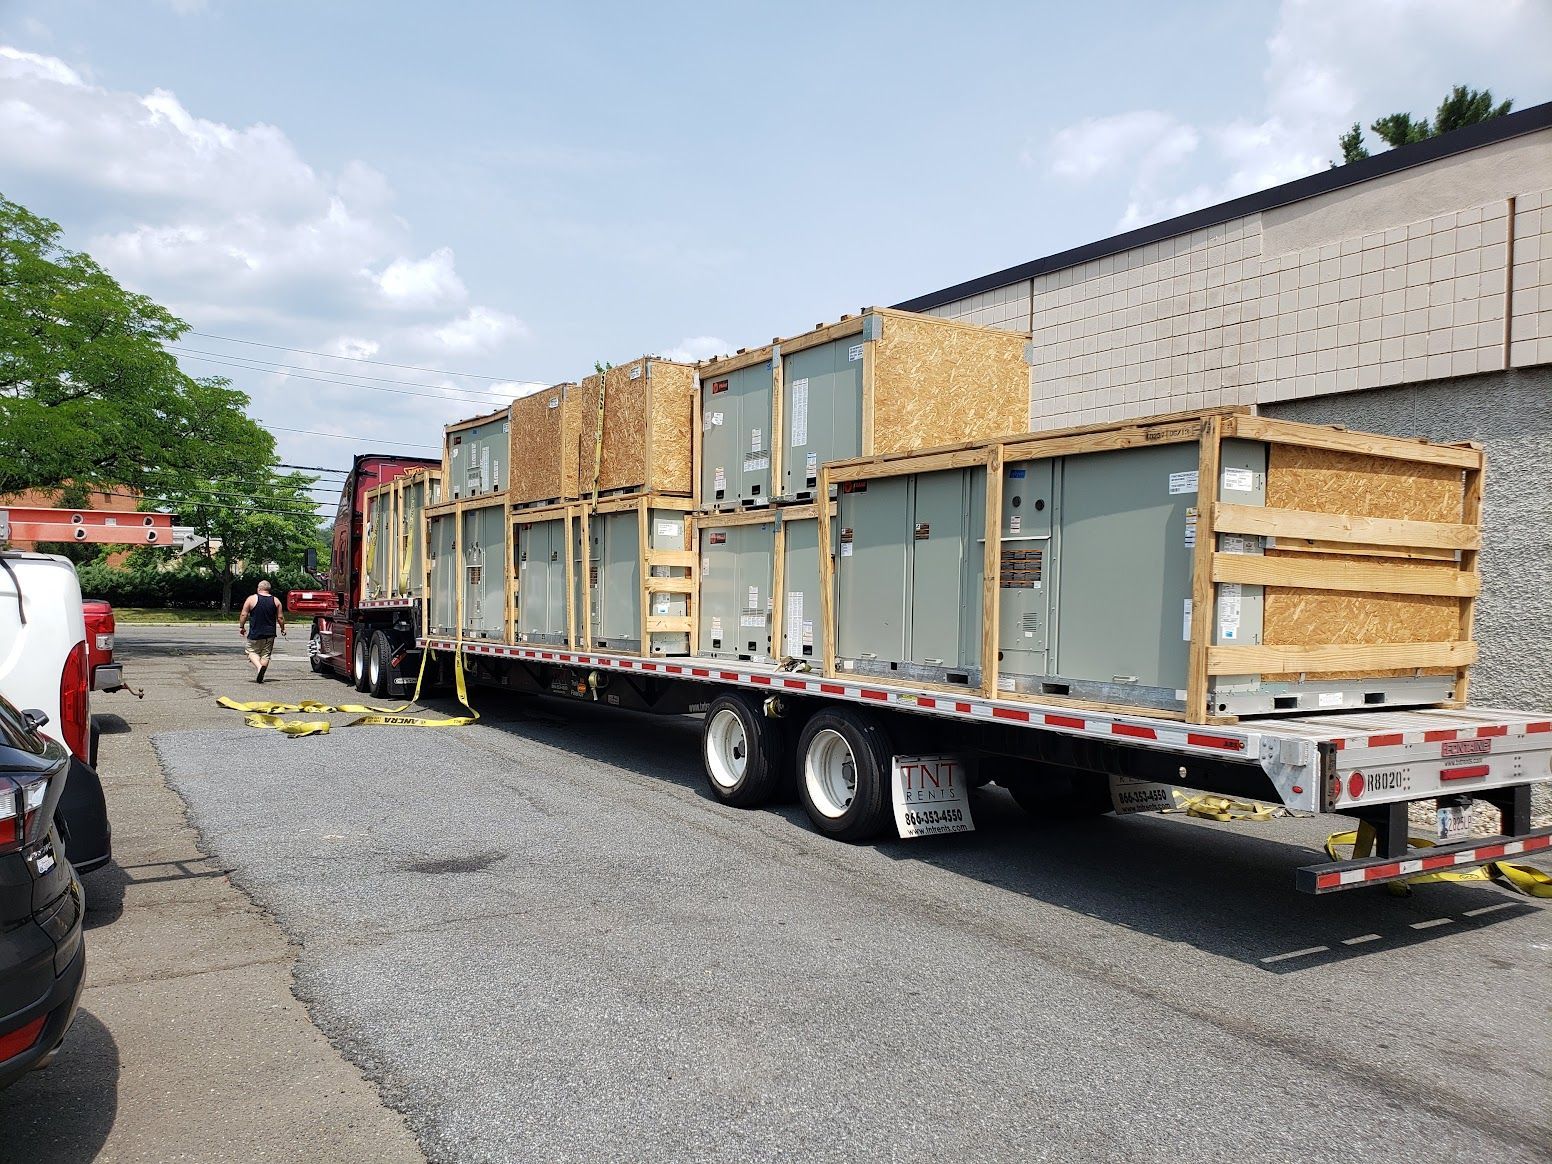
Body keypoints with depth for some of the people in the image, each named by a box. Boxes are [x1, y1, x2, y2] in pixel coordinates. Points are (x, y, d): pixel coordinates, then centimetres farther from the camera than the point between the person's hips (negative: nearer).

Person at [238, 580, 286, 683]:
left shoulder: (252, 599, -5)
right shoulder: (276, 601, 2)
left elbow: (243, 615, -4)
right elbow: (280, 617, 4)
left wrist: (241, 627, 10)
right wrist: (282, 629, 19)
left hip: (255, 633, -2)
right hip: (270, 634, 2)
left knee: (252, 652, 10)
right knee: (265, 654, 8)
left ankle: (259, 666, -17)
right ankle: (260, 677, 2)